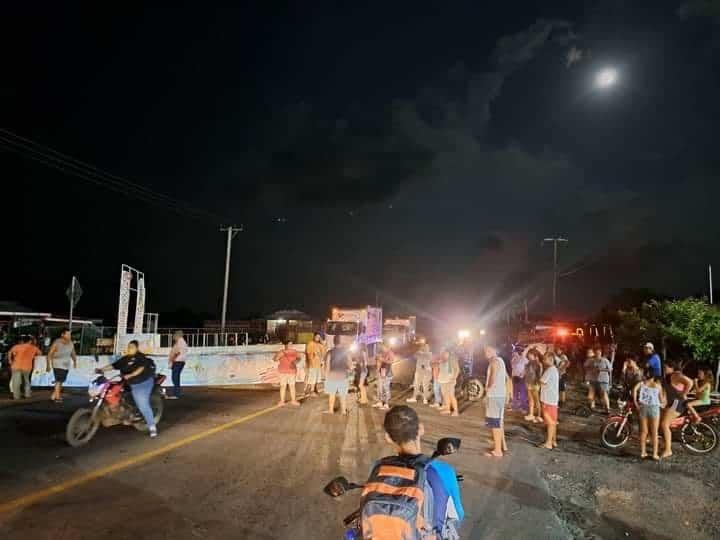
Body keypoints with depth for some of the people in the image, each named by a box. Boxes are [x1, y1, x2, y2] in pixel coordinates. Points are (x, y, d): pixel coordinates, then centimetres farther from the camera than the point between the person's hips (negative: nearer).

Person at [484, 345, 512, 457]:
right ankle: (503, 445, 33)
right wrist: (508, 394, 25)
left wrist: (488, 387, -10)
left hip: (495, 395, -10)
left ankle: (497, 450, -1)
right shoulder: (500, 361, 16)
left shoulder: (494, 361, -15)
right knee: (498, 421, 22)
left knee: (494, 422, -5)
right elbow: (508, 379, 23)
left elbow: (493, 378, -28)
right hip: (500, 395, 10)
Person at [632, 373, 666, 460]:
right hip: (654, 407, -1)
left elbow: (635, 389, -12)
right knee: (654, 432, 6)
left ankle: (643, 452, 15)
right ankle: (655, 454, 5)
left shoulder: (642, 383, 8)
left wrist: (635, 402, -5)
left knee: (643, 431, 10)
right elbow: (662, 400, 8)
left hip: (643, 407, 1)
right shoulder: (658, 385, 8)